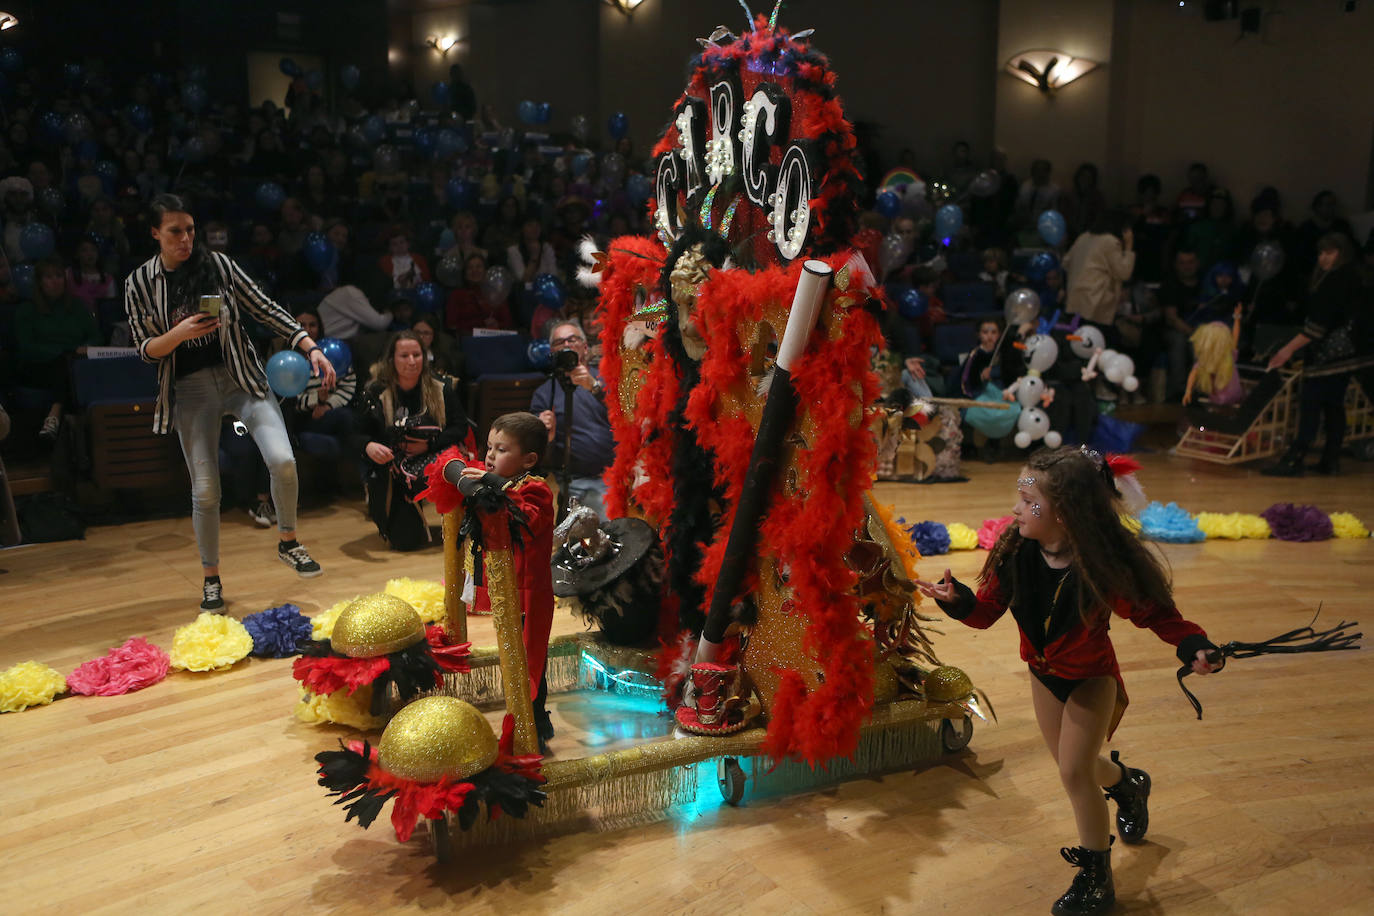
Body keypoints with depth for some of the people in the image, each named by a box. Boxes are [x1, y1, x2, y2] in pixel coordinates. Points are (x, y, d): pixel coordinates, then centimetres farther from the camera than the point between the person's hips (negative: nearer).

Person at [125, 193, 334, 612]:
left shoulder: (219, 264, 1)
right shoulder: (140, 283, 1)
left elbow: (267, 311, 2)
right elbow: (145, 349, 1)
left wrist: (312, 348, -8)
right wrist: (180, 333, -19)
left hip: (241, 377, 0)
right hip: (191, 390, 0)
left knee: (282, 461, -19)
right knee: (204, 491, 1)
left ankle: (288, 542, 7)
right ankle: (211, 579, 21)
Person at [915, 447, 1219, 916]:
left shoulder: (1106, 566, -34)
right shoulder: (1014, 553, -23)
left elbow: (1156, 613, -20)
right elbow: (986, 611, -15)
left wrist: (1193, 646, -37)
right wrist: (956, 599, -35)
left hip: (1091, 677, -5)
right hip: (1044, 674, 5)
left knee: (1074, 772, -6)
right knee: (1074, 766, 20)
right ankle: (1126, 783, 56)